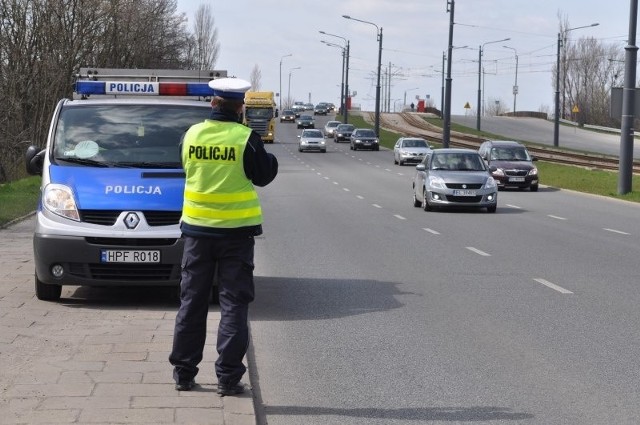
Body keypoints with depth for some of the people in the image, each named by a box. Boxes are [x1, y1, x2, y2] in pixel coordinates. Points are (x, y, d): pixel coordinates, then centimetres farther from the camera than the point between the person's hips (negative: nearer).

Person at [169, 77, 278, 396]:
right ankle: (228, 377, 0)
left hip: (197, 228, 3)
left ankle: (183, 373, 17)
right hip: (235, 229, -3)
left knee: (192, 301, 12)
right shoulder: (246, 138, -13)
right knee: (233, 303, 3)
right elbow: (263, 176, -2)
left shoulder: (191, 135, -1)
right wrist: (269, 157, 15)